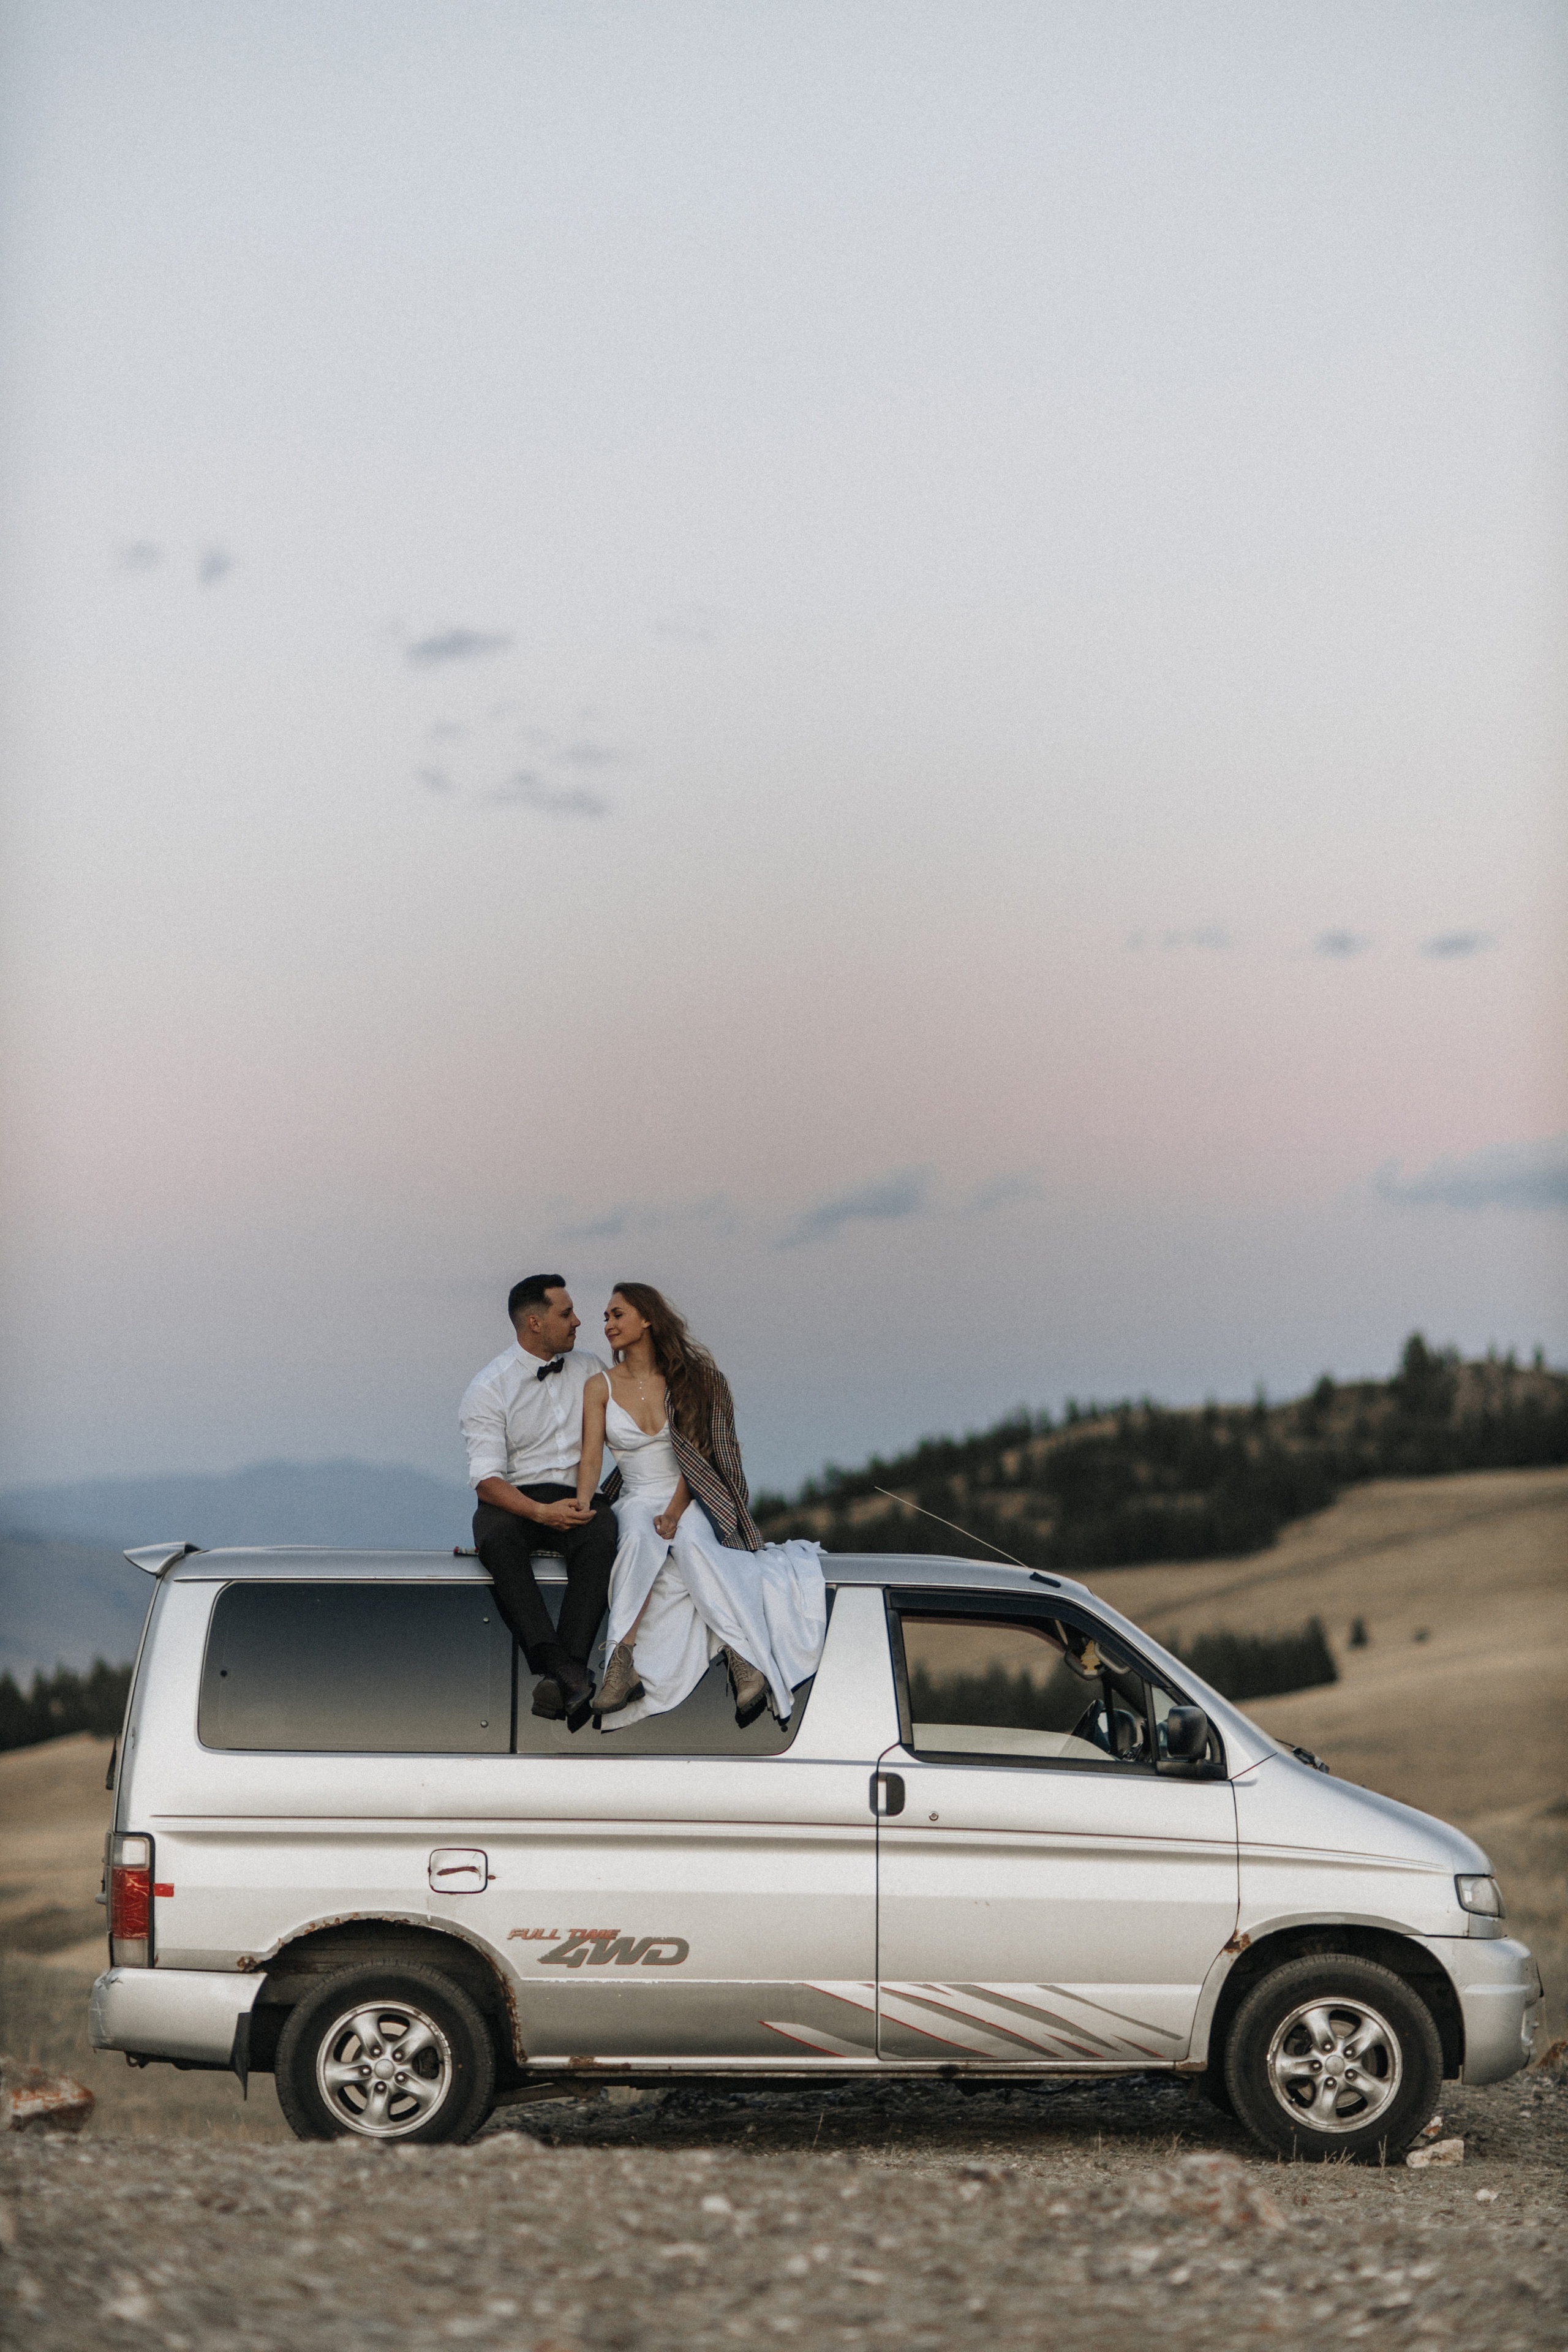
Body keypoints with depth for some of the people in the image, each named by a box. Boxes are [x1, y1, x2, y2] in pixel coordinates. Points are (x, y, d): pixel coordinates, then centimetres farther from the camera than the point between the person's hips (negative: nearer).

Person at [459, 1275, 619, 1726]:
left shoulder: (589, 1370, 14)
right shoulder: (488, 1388, -1)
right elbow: (486, 1480, -10)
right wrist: (542, 1512, -26)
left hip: (575, 1500, 2)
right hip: (514, 1502, -2)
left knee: (602, 1530, -34)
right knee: (498, 1539, -38)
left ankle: (570, 1668, -45)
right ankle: (564, 1671, -48)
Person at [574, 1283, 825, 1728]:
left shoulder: (685, 1379, 7)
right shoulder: (600, 1387, 8)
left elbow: (693, 1455, 1)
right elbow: (591, 1460, -2)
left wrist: (676, 1510, -15)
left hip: (688, 1502, 0)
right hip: (636, 1502, 0)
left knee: (689, 1542, -36)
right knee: (642, 1536, -37)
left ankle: (743, 1659, -50)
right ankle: (623, 1664, -51)